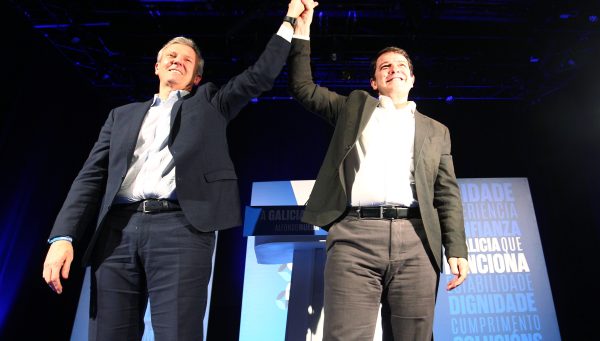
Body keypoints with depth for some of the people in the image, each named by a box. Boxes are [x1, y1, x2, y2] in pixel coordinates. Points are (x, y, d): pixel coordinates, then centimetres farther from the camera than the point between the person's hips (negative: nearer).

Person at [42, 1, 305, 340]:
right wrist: (63, 236, 4)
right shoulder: (123, 115, 24)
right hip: (118, 232, 4)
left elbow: (261, 75, 13)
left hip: (181, 229, -3)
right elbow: (92, 176, 15)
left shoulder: (209, 103, 20)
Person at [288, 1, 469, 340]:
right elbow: (303, 87, 23)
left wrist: (456, 249, 4)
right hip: (354, 236, -1)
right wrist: (302, 29, 21)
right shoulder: (354, 105, 23)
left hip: (415, 242, 2)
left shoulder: (435, 130, 23)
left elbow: (447, 194, 16)